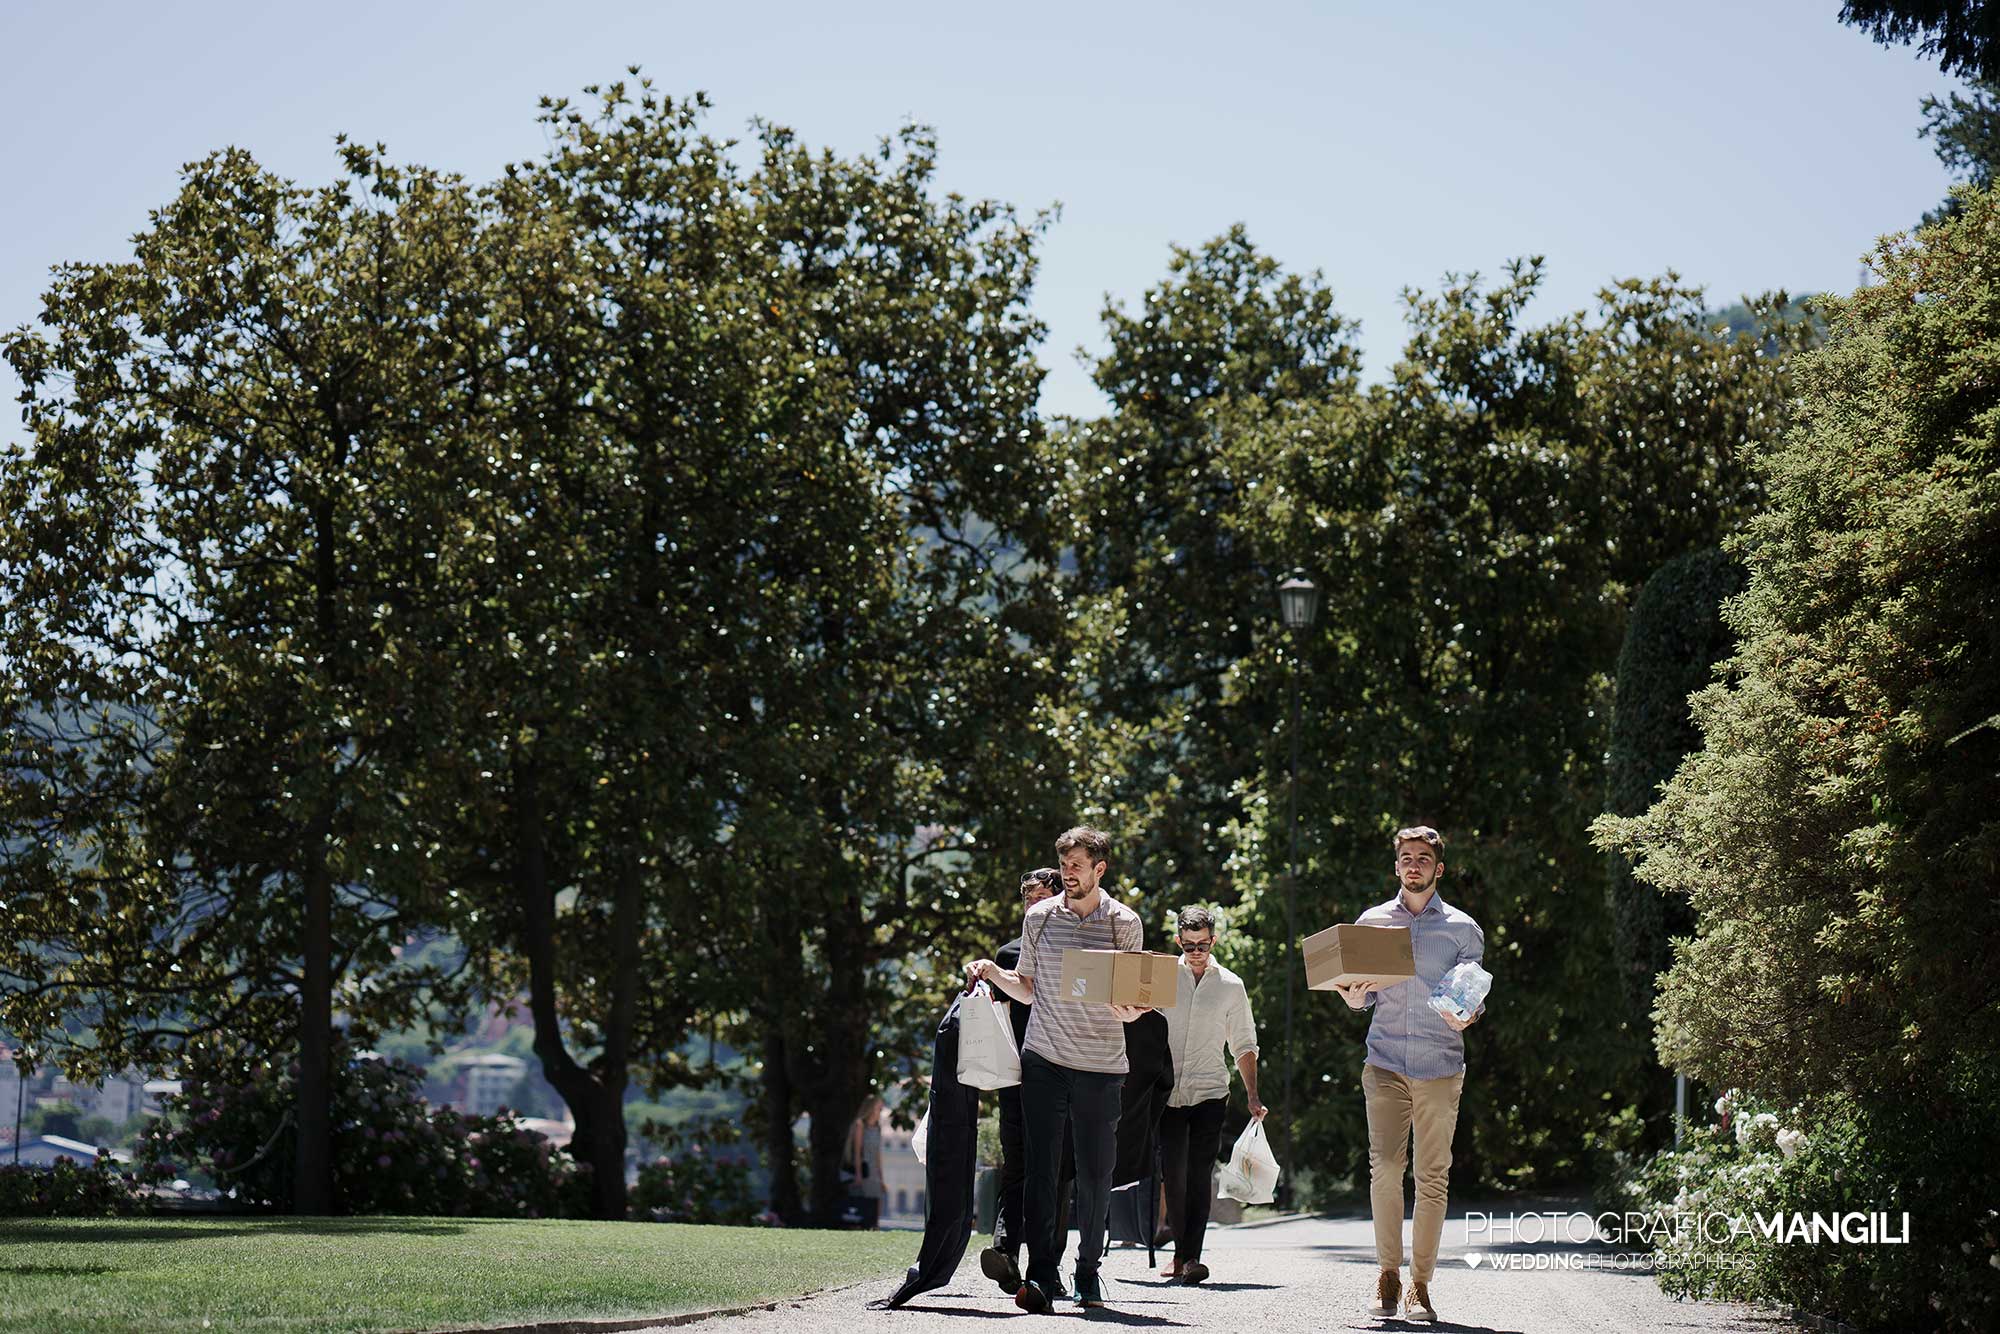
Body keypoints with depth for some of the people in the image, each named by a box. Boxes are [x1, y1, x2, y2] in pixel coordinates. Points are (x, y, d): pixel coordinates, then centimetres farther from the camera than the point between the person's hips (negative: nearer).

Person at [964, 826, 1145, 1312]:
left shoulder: (1124, 922, 1)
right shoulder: (1039, 917, 7)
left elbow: (1136, 997, 5)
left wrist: (1131, 1012, -17)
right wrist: (992, 972, 0)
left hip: (1101, 1068, -1)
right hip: (1043, 1060, 1)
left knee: (1095, 1174, 3)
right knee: (1040, 1167, -7)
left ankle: (1089, 1272, 17)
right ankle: (1042, 1274, -8)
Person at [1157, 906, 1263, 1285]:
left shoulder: (1231, 986, 8)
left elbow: (1244, 1045, 13)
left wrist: (1252, 1096, 5)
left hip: (1210, 1093, -1)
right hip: (1168, 1092, 1)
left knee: (1200, 1173, -11)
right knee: (1173, 1174, 1)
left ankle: (1192, 1256, -14)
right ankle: (1179, 1251, 15)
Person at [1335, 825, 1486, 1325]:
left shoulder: (1463, 928, 9)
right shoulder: (1372, 921, 13)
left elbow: (1475, 996, 9)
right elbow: (1360, 999, 16)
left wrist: (1467, 1017, -13)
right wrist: (1353, 995, -8)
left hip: (1440, 1064, 0)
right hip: (1385, 1062, 1)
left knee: (1432, 1175, -2)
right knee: (1384, 1167, -10)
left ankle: (1420, 1286, 4)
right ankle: (1388, 1276, 1)